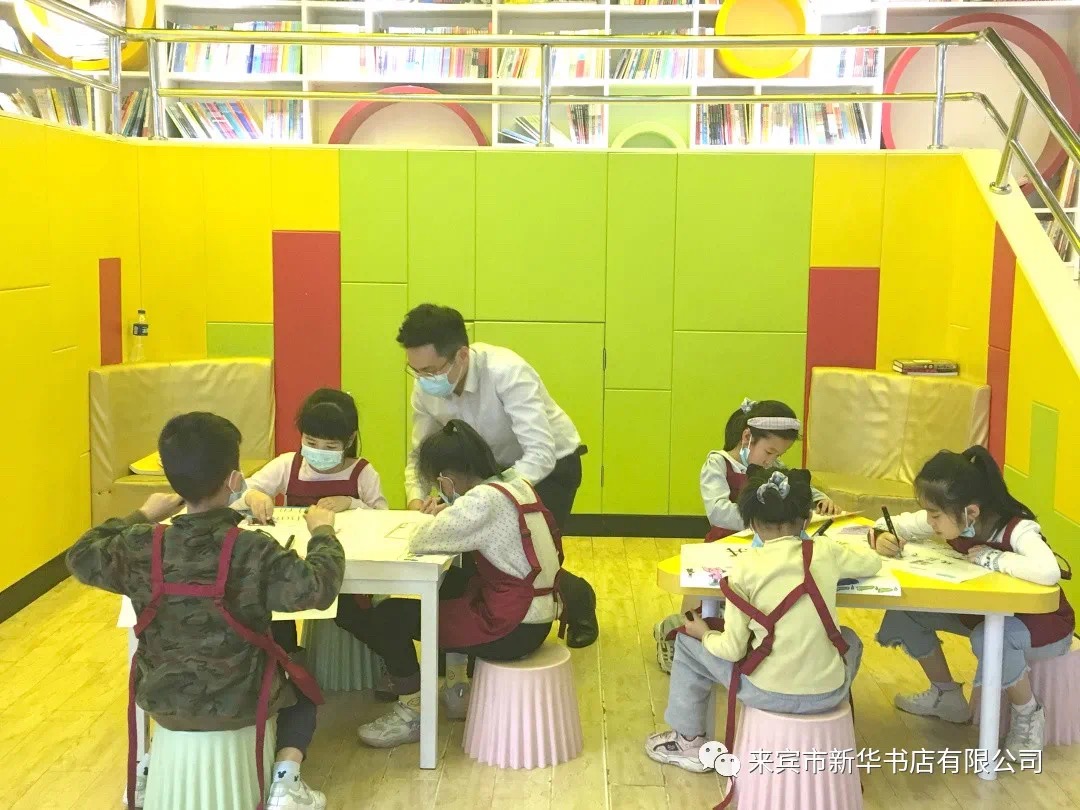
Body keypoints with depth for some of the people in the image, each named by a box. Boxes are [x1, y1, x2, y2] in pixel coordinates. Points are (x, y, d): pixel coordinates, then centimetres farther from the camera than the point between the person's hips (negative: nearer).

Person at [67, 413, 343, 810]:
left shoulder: (139, 547, -13)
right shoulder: (254, 551, -25)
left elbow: (80, 558, 5)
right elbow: (318, 589, -29)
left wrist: (141, 516, 14)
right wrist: (323, 531, -13)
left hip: (160, 698, 4)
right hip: (239, 702, -4)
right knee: (301, 686, 26)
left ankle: (150, 766, 32)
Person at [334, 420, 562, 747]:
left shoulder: (483, 500, -22)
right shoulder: (515, 483, 5)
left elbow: (419, 542, -20)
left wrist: (445, 511, -5)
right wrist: (451, 510, 1)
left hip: (511, 629, -9)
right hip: (539, 615, 9)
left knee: (390, 616, 0)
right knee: (453, 585, 33)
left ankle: (412, 714, 14)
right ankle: (457, 690, 35)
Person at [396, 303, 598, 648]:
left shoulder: (507, 373, -37)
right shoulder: (425, 389, -18)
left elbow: (541, 455, -42)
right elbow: (420, 454, -7)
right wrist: (417, 500, -29)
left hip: (550, 464, -5)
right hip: (494, 464, 5)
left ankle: (579, 600, 19)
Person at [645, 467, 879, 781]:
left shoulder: (746, 566, -11)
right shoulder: (826, 551, -3)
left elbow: (733, 649, -10)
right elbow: (873, 564, 19)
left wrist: (704, 634, 11)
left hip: (767, 693, -3)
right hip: (828, 693, 3)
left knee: (688, 642, 22)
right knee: (849, 639, 37)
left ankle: (688, 742, 33)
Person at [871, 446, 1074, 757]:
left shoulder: (1017, 530, -34)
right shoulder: (952, 520, -16)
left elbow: (1049, 572, -54)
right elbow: (895, 524, -5)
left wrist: (992, 557, -39)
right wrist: (881, 537, -29)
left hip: (1041, 624, -7)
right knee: (907, 609, -8)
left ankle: (1029, 716, -9)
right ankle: (946, 696, 13)